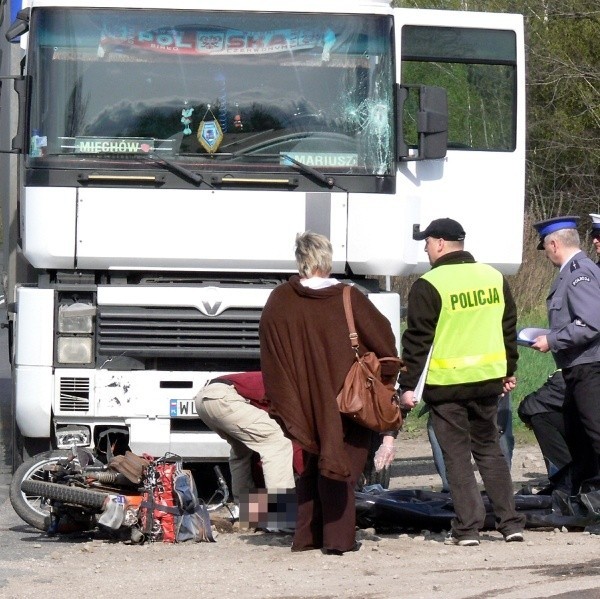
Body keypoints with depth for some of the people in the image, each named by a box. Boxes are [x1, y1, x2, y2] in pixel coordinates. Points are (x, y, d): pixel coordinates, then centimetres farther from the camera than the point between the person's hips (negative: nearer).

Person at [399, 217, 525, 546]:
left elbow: (417, 341, -11)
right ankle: (510, 521, 13)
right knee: (489, 448, 16)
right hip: (488, 380, 5)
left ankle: (467, 527, -1)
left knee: (457, 455, 1)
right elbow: (509, 329, 15)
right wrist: (509, 371, 25)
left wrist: (408, 385, -6)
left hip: (446, 383, -5)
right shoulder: (494, 278, 8)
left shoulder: (428, 286, -11)